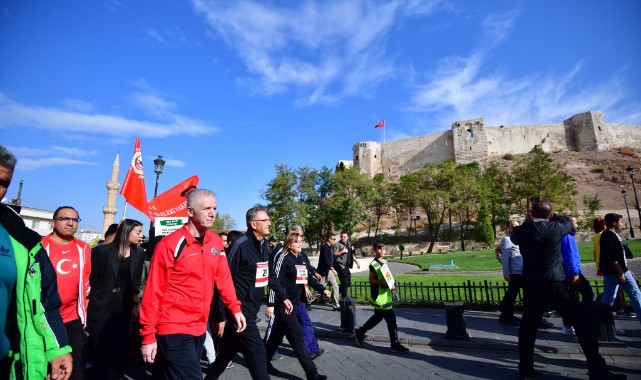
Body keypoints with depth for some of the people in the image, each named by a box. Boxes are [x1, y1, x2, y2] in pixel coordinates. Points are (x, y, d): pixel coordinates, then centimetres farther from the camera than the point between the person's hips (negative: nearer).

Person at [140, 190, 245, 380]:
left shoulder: (215, 241, 2)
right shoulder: (170, 245, -15)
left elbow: (223, 277, 11)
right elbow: (153, 293, -12)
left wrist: (235, 308, 7)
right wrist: (148, 335, -10)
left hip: (199, 328, 7)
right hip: (173, 330, -6)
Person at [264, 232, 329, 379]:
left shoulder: (301, 259, 11)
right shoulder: (283, 258, -12)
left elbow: (307, 278, 20)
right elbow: (275, 281, -15)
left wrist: (322, 289, 17)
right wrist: (271, 303, -18)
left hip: (295, 301, 8)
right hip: (284, 304, -7)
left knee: (277, 335, 18)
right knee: (297, 338, -5)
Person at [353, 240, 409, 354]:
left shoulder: (384, 262, 11)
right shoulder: (373, 264, -17)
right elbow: (371, 280, -17)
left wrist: (392, 285, 5)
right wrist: (384, 283, -25)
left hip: (386, 295, 9)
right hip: (379, 297, -9)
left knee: (378, 317, 20)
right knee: (391, 320, -2)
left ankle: (360, 332, 33)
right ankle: (395, 344, 12)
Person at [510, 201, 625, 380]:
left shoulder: (522, 231, -4)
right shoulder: (554, 229, -10)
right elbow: (567, 224, 12)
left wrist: (529, 221, 19)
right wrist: (552, 216, 24)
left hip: (531, 285, 3)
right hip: (555, 284, -3)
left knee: (528, 326, 11)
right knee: (581, 322, 10)